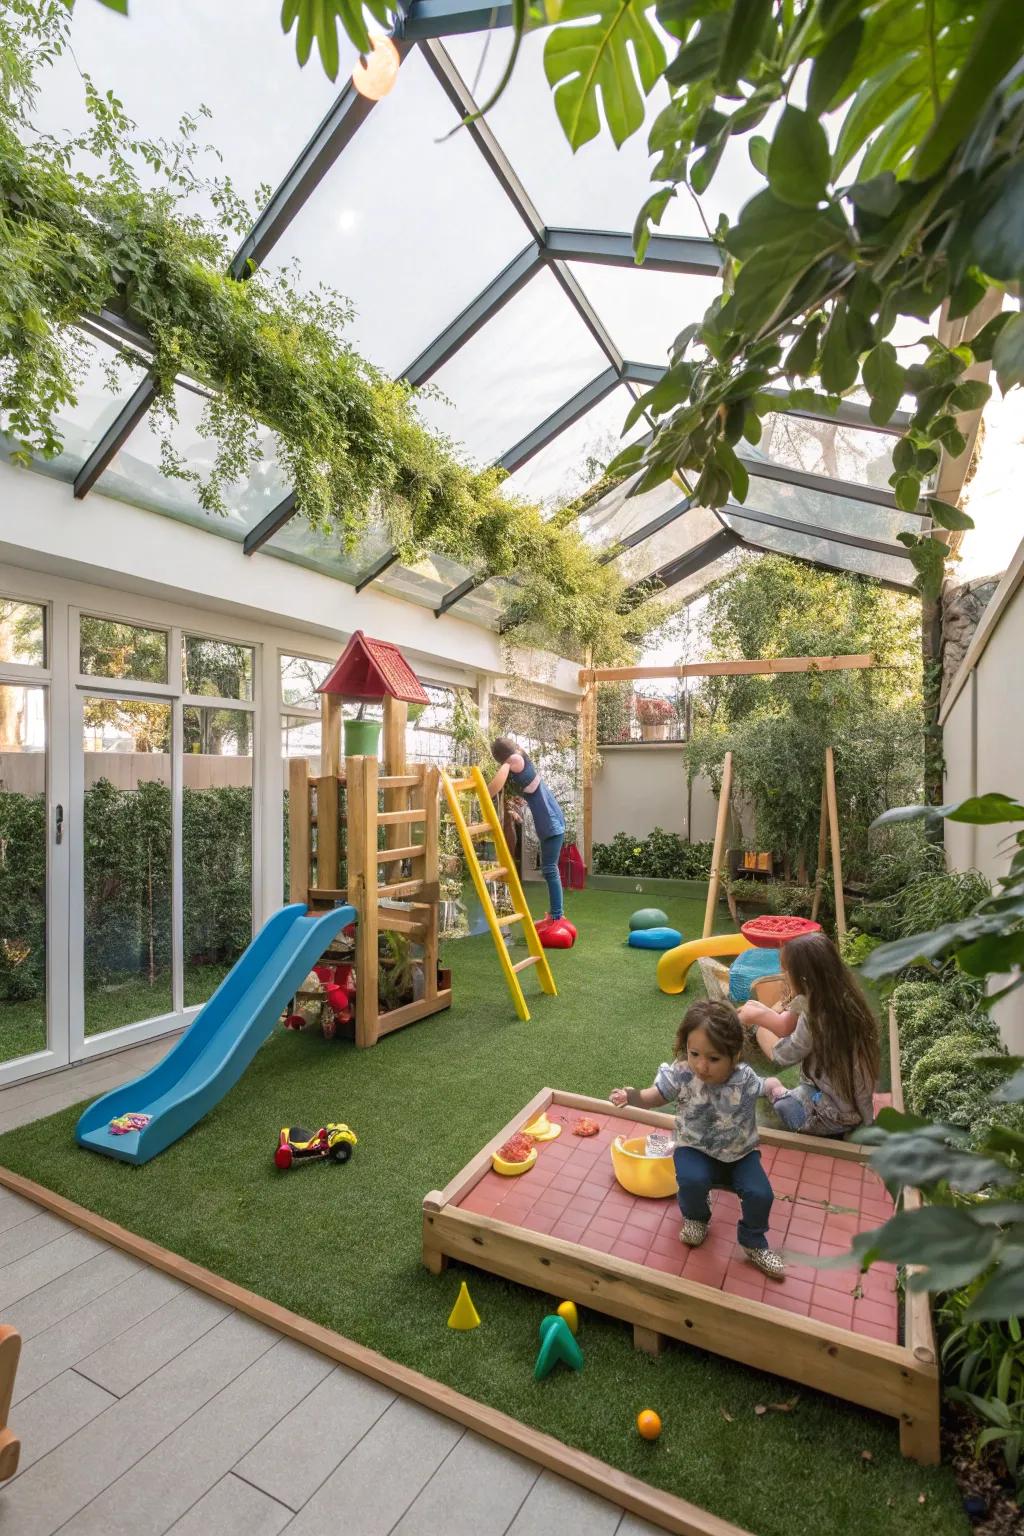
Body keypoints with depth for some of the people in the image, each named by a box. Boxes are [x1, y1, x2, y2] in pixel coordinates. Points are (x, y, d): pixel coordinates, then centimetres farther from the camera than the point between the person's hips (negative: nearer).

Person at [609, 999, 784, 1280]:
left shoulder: (746, 1080, -23)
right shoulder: (680, 1074, -26)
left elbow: (770, 1087, 1)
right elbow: (655, 1097, -11)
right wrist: (632, 1096, -28)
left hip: (740, 1152, 1)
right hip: (696, 1149, -1)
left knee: (760, 1194, -18)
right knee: (692, 1180, -28)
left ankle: (753, 1243, 16)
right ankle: (695, 1217, 11)